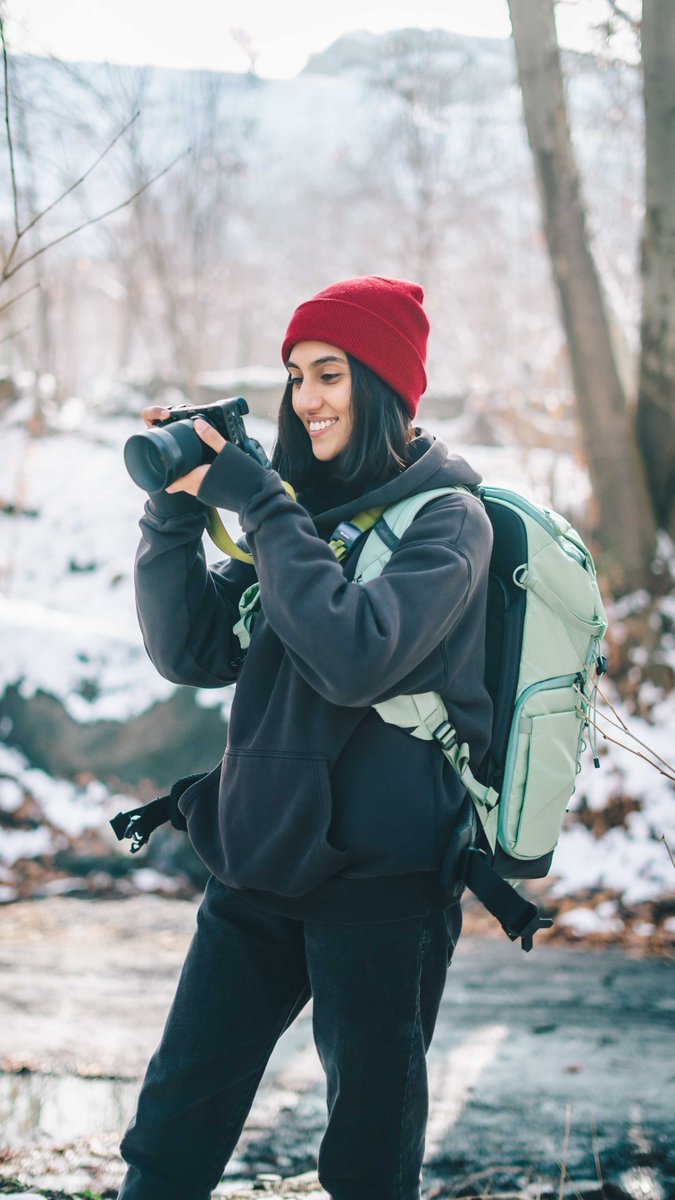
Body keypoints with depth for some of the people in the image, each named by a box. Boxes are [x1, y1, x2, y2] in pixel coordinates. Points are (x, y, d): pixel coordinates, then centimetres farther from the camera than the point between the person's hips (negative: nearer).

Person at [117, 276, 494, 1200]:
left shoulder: (446, 518, -7)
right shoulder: (303, 510, 12)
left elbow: (355, 656, -23)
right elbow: (193, 652, 6)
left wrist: (259, 506, -18)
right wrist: (175, 508, -5)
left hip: (381, 873, -6)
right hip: (260, 861, 6)